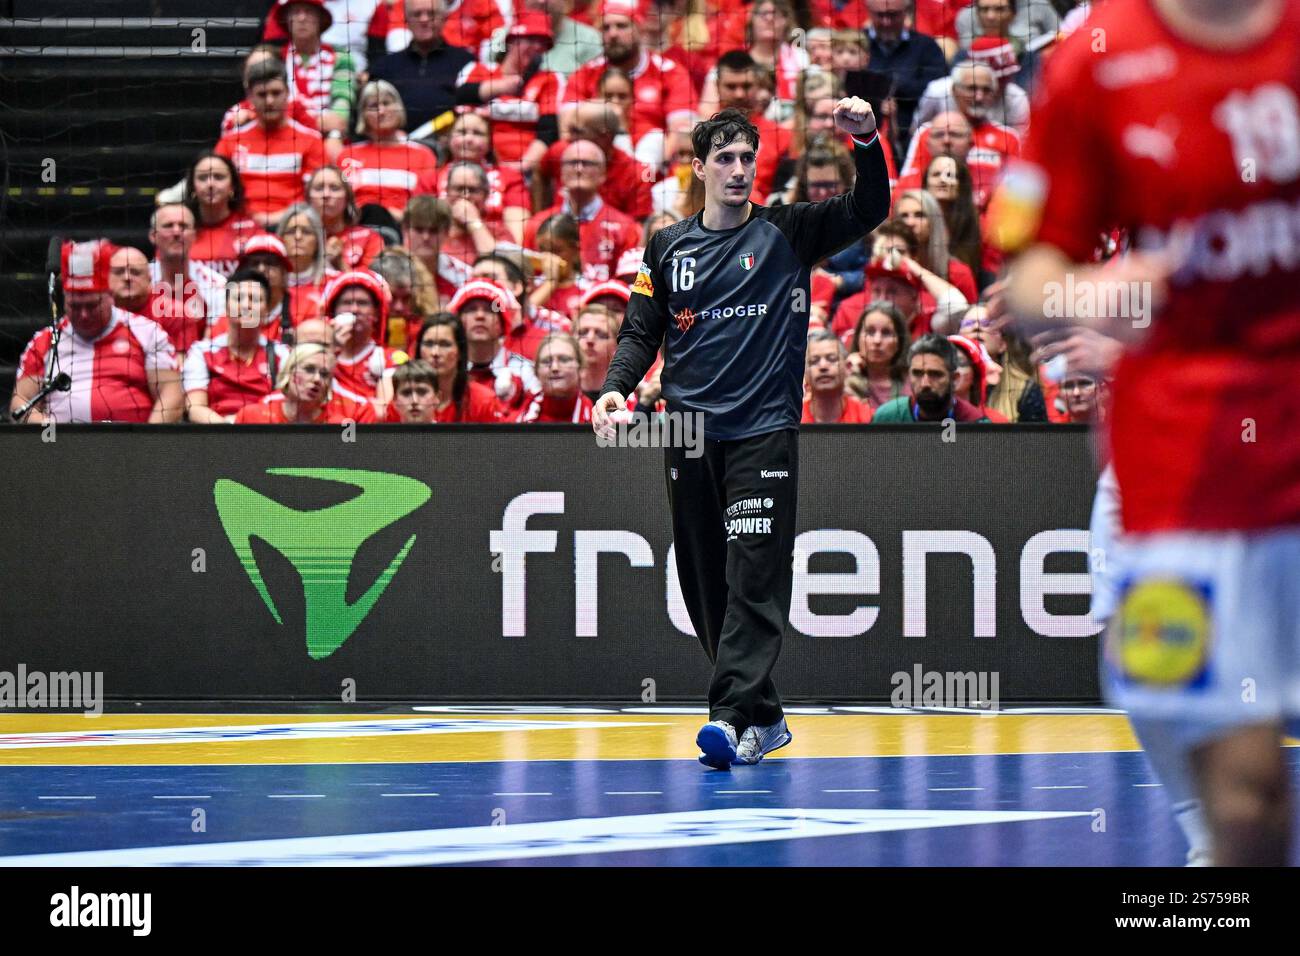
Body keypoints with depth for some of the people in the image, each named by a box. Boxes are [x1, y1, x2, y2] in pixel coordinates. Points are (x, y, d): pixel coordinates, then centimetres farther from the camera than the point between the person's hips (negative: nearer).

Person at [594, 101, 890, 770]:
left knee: (755, 580, -14)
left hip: (764, 431, -4)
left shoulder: (787, 234, 5)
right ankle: (764, 718, 14)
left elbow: (869, 210, -4)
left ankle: (734, 716, -21)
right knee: (706, 584, 5)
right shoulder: (667, 248, 12)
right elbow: (642, 331, 13)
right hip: (688, 433, 4)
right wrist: (616, 386, -5)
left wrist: (867, 143, -20)